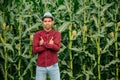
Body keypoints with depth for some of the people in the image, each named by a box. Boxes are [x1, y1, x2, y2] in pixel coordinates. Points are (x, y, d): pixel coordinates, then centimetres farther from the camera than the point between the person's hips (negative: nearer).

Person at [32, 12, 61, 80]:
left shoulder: (57, 33, -4)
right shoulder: (37, 34, -2)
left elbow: (57, 48, -22)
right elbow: (35, 50, -15)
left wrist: (43, 44, -19)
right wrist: (49, 45, -17)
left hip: (53, 66, -1)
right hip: (41, 66, 1)